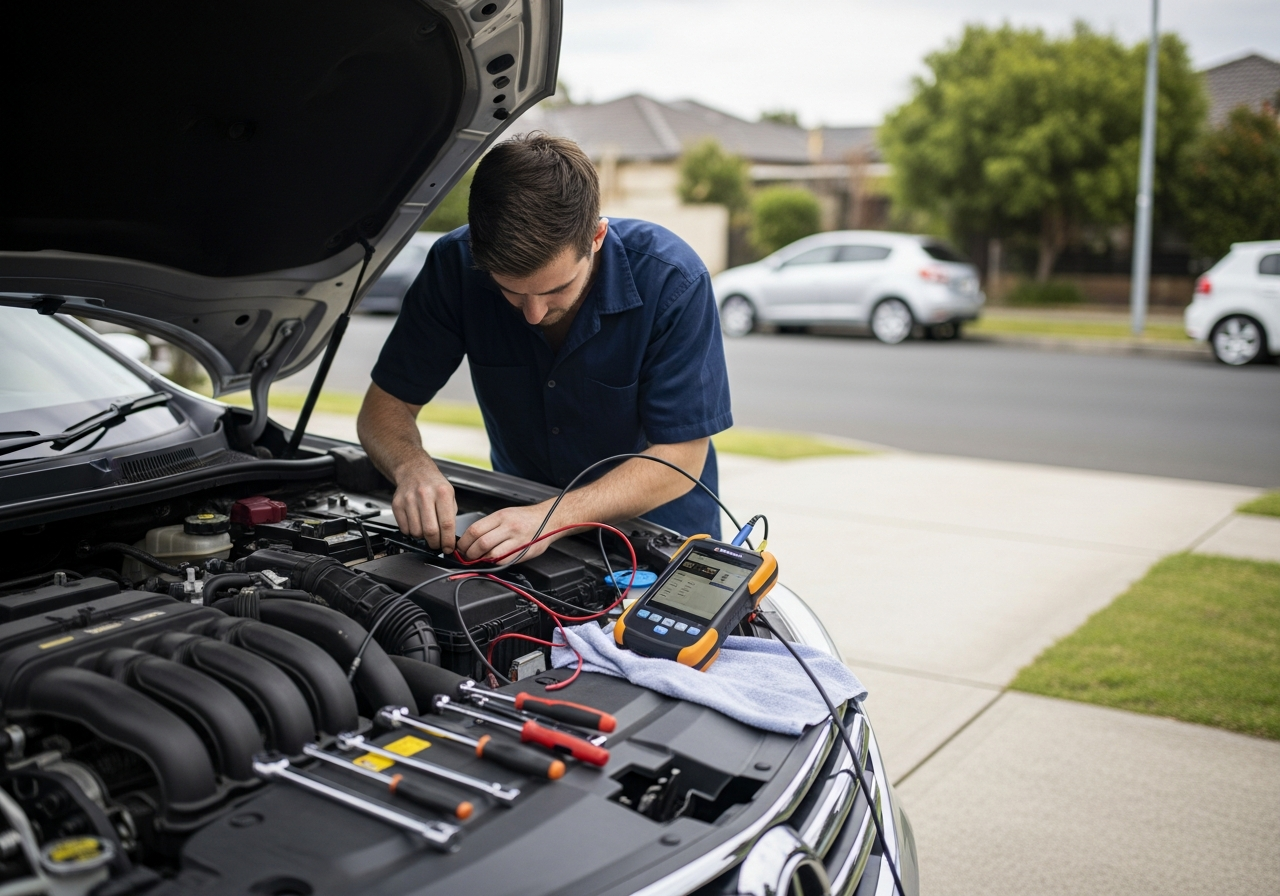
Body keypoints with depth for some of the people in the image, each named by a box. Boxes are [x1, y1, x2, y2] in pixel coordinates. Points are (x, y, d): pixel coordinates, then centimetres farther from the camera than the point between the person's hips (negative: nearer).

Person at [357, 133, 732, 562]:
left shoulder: (674, 280, -25)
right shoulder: (456, 265, -18)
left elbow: (680, 460, -22)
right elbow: (386, 404, -9)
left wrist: (553, 518, -35)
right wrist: (413, 467, -32)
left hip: (654, 524, -1)